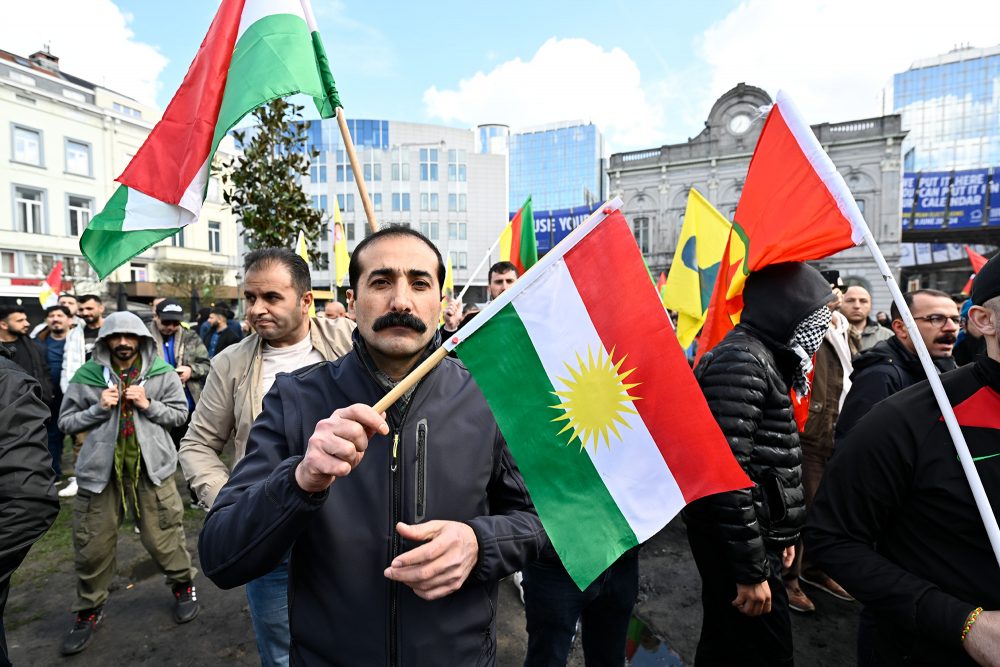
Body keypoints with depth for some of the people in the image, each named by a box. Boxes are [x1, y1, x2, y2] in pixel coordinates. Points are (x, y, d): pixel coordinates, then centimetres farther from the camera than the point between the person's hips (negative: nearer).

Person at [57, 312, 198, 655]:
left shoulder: (162, 373, -3)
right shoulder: (87, 376, -2)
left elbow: (180, 413, 1)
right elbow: (66, 421, 3)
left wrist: (149, 405, -14)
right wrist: (99, 408, -14)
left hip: (150, 467, -1)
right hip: (100, 469, 1)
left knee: (163, 537, 7)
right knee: (93, 546, 12)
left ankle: (183, 586, 32)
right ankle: (89, 610, 35)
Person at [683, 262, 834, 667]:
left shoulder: (763, 358, 12)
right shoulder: (741, 362, -20)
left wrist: (783, 533, 21)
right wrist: (751, 568, -21)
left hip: (756, 535, 10)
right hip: (734, 543, -10)